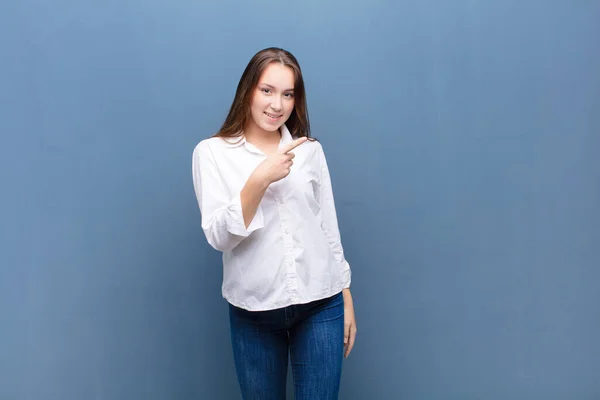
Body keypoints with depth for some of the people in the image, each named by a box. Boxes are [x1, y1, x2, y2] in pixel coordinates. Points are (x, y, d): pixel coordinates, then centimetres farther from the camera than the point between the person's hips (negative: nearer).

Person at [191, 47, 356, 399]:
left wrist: (346, 298, 9)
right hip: (254, 311, -1)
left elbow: (329, 227, 9)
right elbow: (219, 236, -11)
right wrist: (260, 179, -22)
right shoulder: (212, 152, -3)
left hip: (321, 305, 2)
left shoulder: (310, 150, 5)